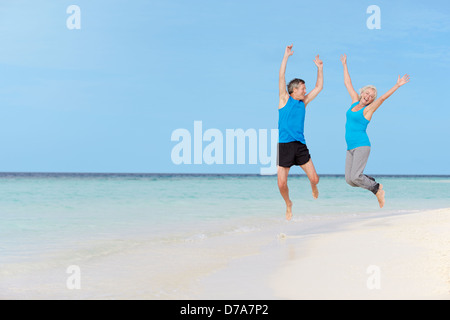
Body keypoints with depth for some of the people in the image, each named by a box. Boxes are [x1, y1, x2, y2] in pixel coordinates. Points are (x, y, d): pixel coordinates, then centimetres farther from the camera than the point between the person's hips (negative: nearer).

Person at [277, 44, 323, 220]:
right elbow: (281, 77, -5)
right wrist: (286, 56, -7)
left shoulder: (303, 102, 15)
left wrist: (320, 67, 19)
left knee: (314, 178, -5)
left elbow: (319, 87, 22)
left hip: (300, 145, 3)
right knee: (282, 183, -6)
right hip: (284, 145, -3)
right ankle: (288, 205, 23)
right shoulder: (285, 99, 4)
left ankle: (314, 189, 32)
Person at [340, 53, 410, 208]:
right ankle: (375, 184, 19)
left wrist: (397, 85, -23)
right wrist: (345, 65, 27)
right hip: (350, 148, 6)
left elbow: (383, 98, -15)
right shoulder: (355, 101, 13)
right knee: (349, 180, -1)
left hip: (361, 146, -6)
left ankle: (376, 189, 5)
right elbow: (347, 84, 21)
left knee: (355, 176, -18)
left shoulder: (368, 109, -2)